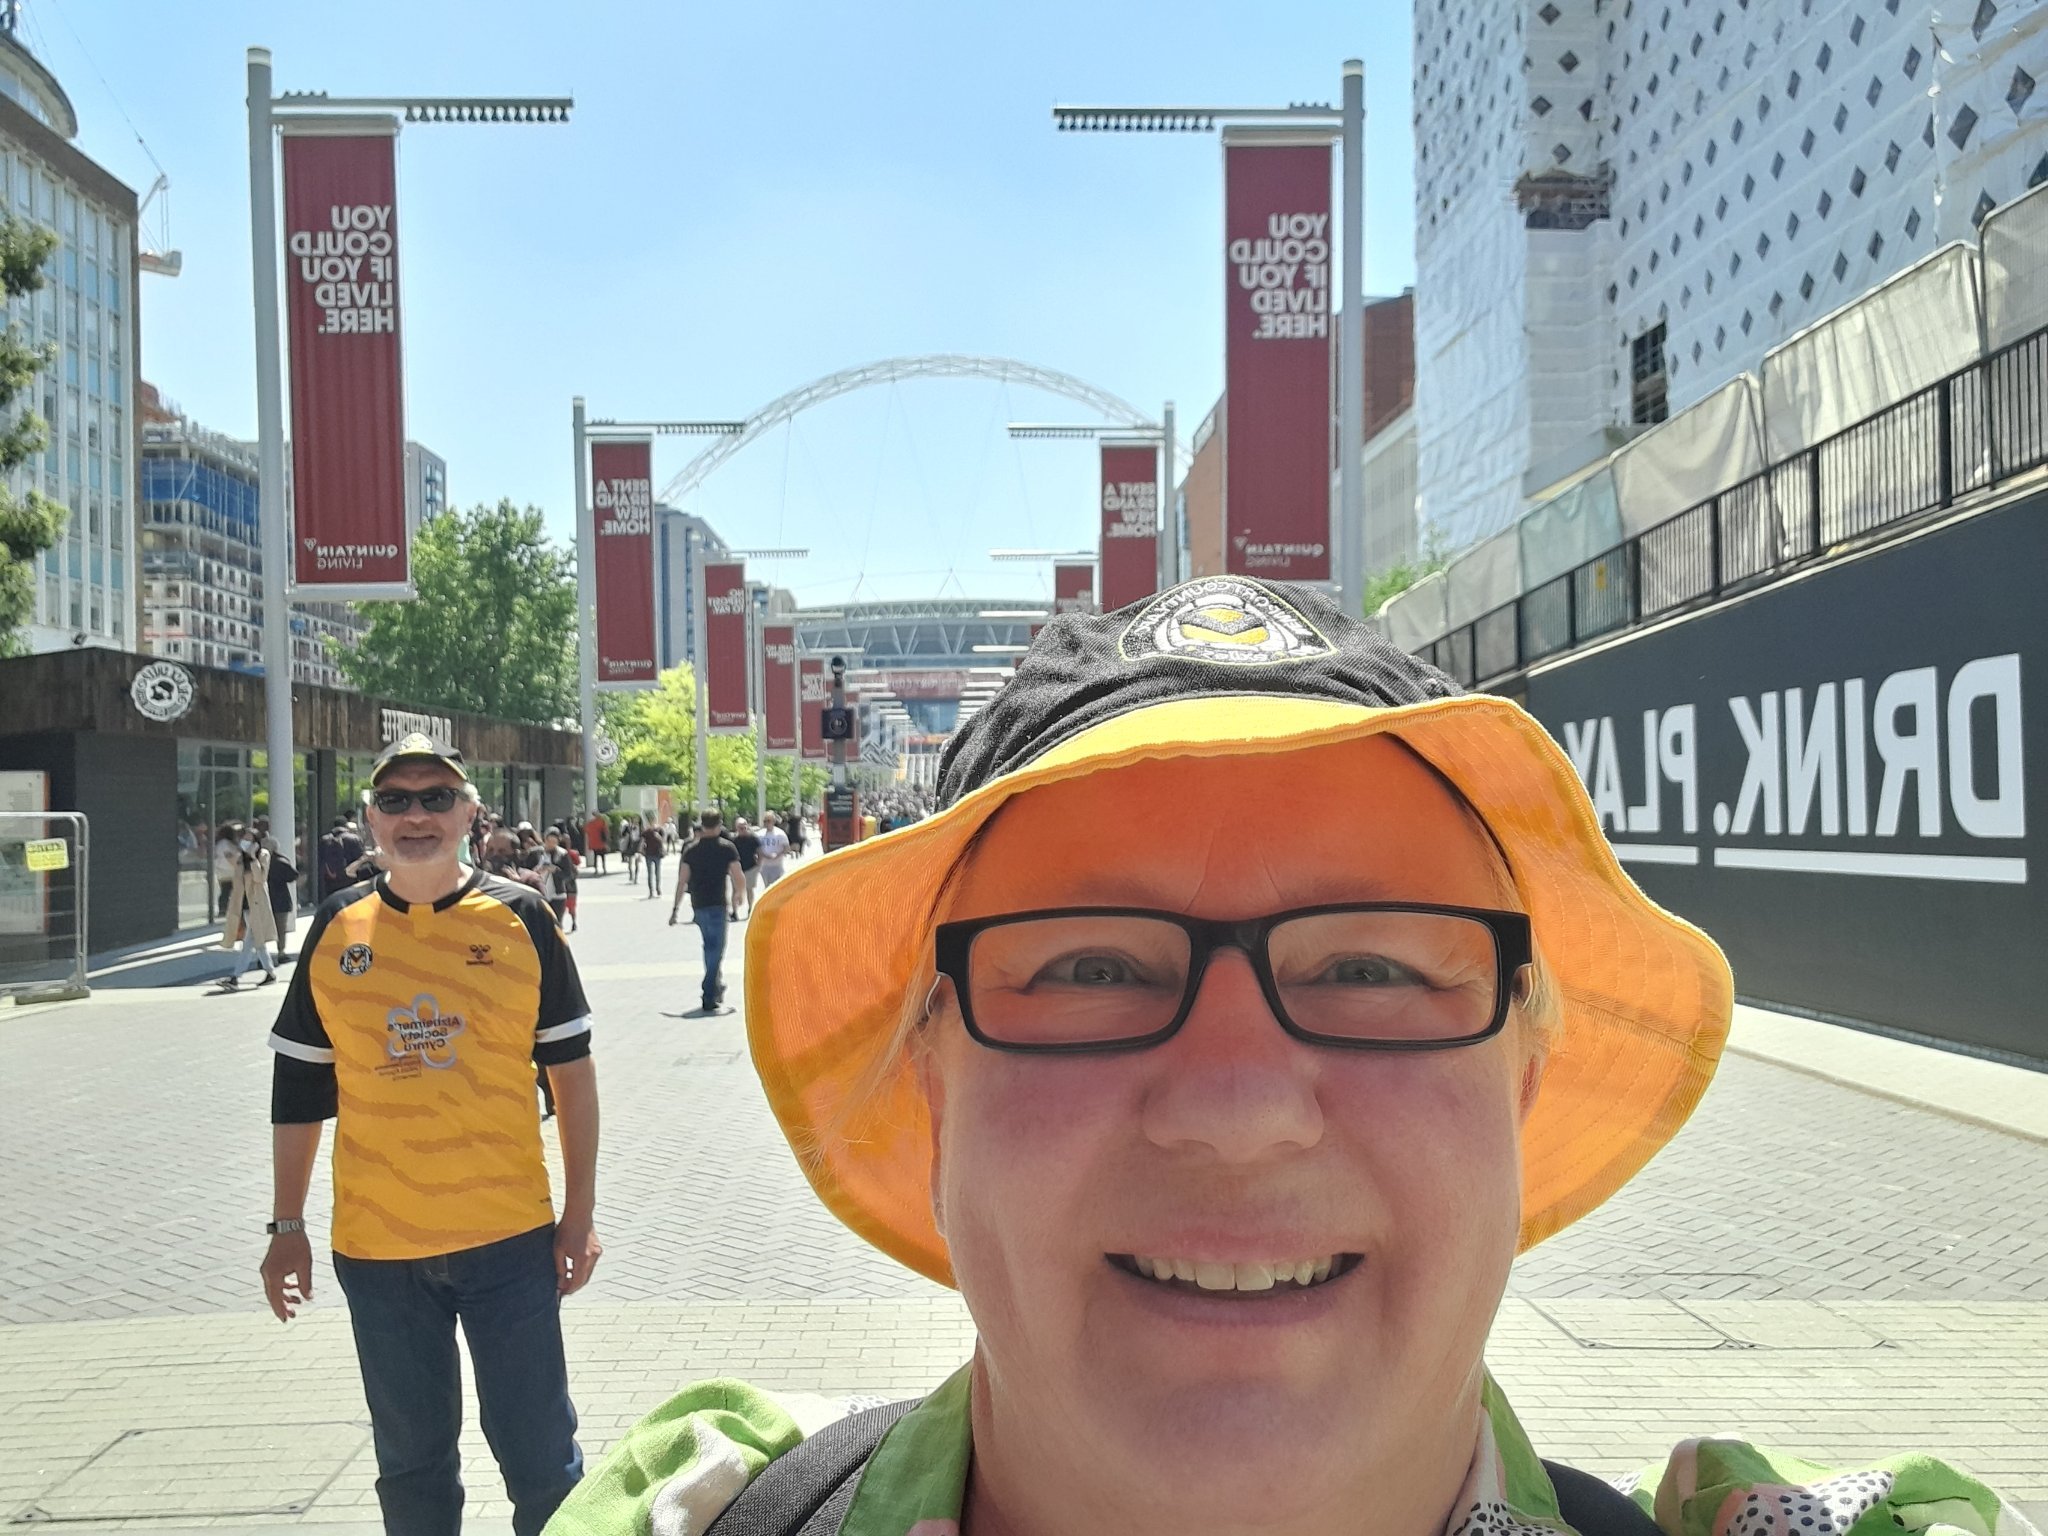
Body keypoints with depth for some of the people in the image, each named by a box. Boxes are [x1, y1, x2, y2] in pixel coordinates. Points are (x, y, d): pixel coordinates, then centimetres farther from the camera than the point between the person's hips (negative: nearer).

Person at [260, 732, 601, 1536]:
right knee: (411, 1466, 16)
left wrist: (579, 1212, 0)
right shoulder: (336, 928, 3)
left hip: (510, 1235, -2)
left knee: (540, 1455, 6)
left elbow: (570, 1068, 1)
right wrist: (287, 1226, 9)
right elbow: (299, 1085, 10)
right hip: (376, 1247, 2)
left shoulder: (519, 917, -3)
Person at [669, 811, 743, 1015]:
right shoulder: (727, 848, -4)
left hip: (698, 905, 5)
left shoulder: (691, 850, 6)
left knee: (710, 946, 22)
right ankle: (709, 999, -8)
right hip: (717, 905, -5)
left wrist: (675, 908, 7)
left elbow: (682, 881, 3)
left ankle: (716, 985, 33)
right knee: (716, 950, -3)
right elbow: (739, 879, -5)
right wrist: (736, 897, 14)